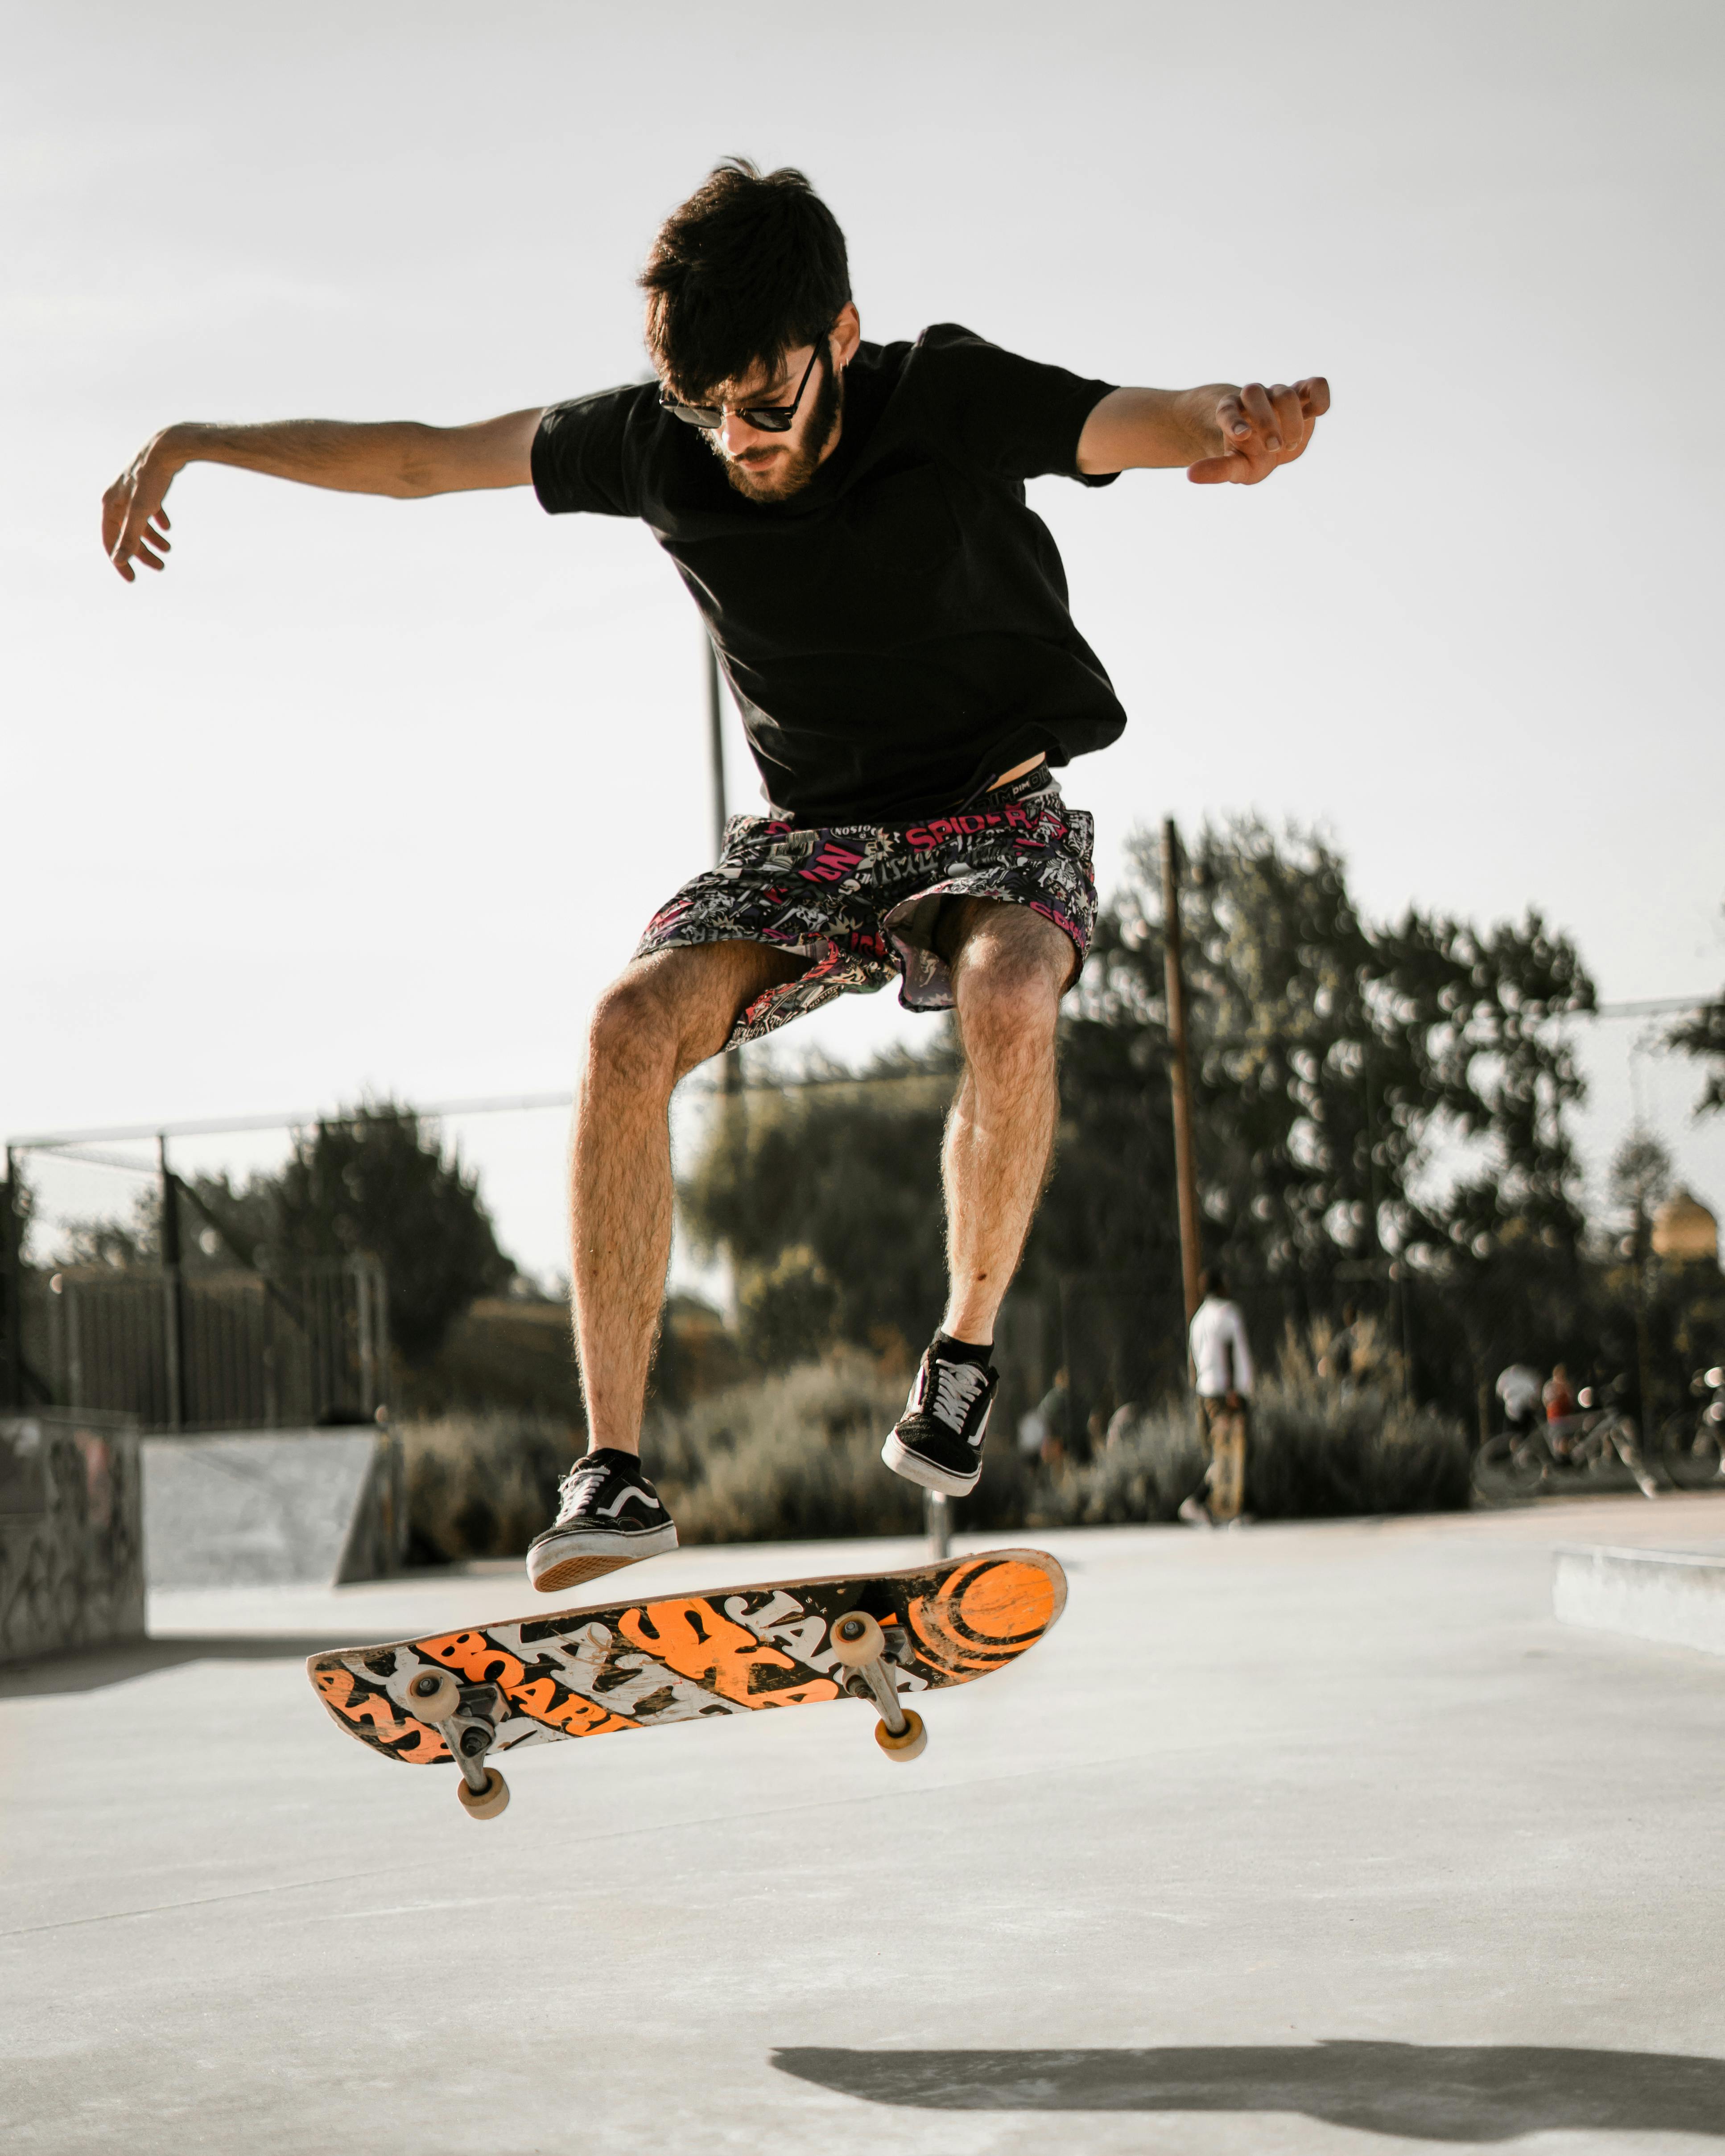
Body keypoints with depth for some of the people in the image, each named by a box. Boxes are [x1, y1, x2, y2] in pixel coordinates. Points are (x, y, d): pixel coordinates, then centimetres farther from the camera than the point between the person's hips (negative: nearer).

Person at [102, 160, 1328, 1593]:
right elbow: (423, 456, 2)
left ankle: (968, 1342, -12)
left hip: (1000, 819, -3)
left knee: (1008, 1000, -37)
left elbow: (1164, 423, -33)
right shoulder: (656, 444, -10)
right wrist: (199, 442, -1)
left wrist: (1240, 425, -58)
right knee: (635, 1023, -25)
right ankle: (615, 1463, -23)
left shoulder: (951, 401, -19)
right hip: (813, 838, 3)